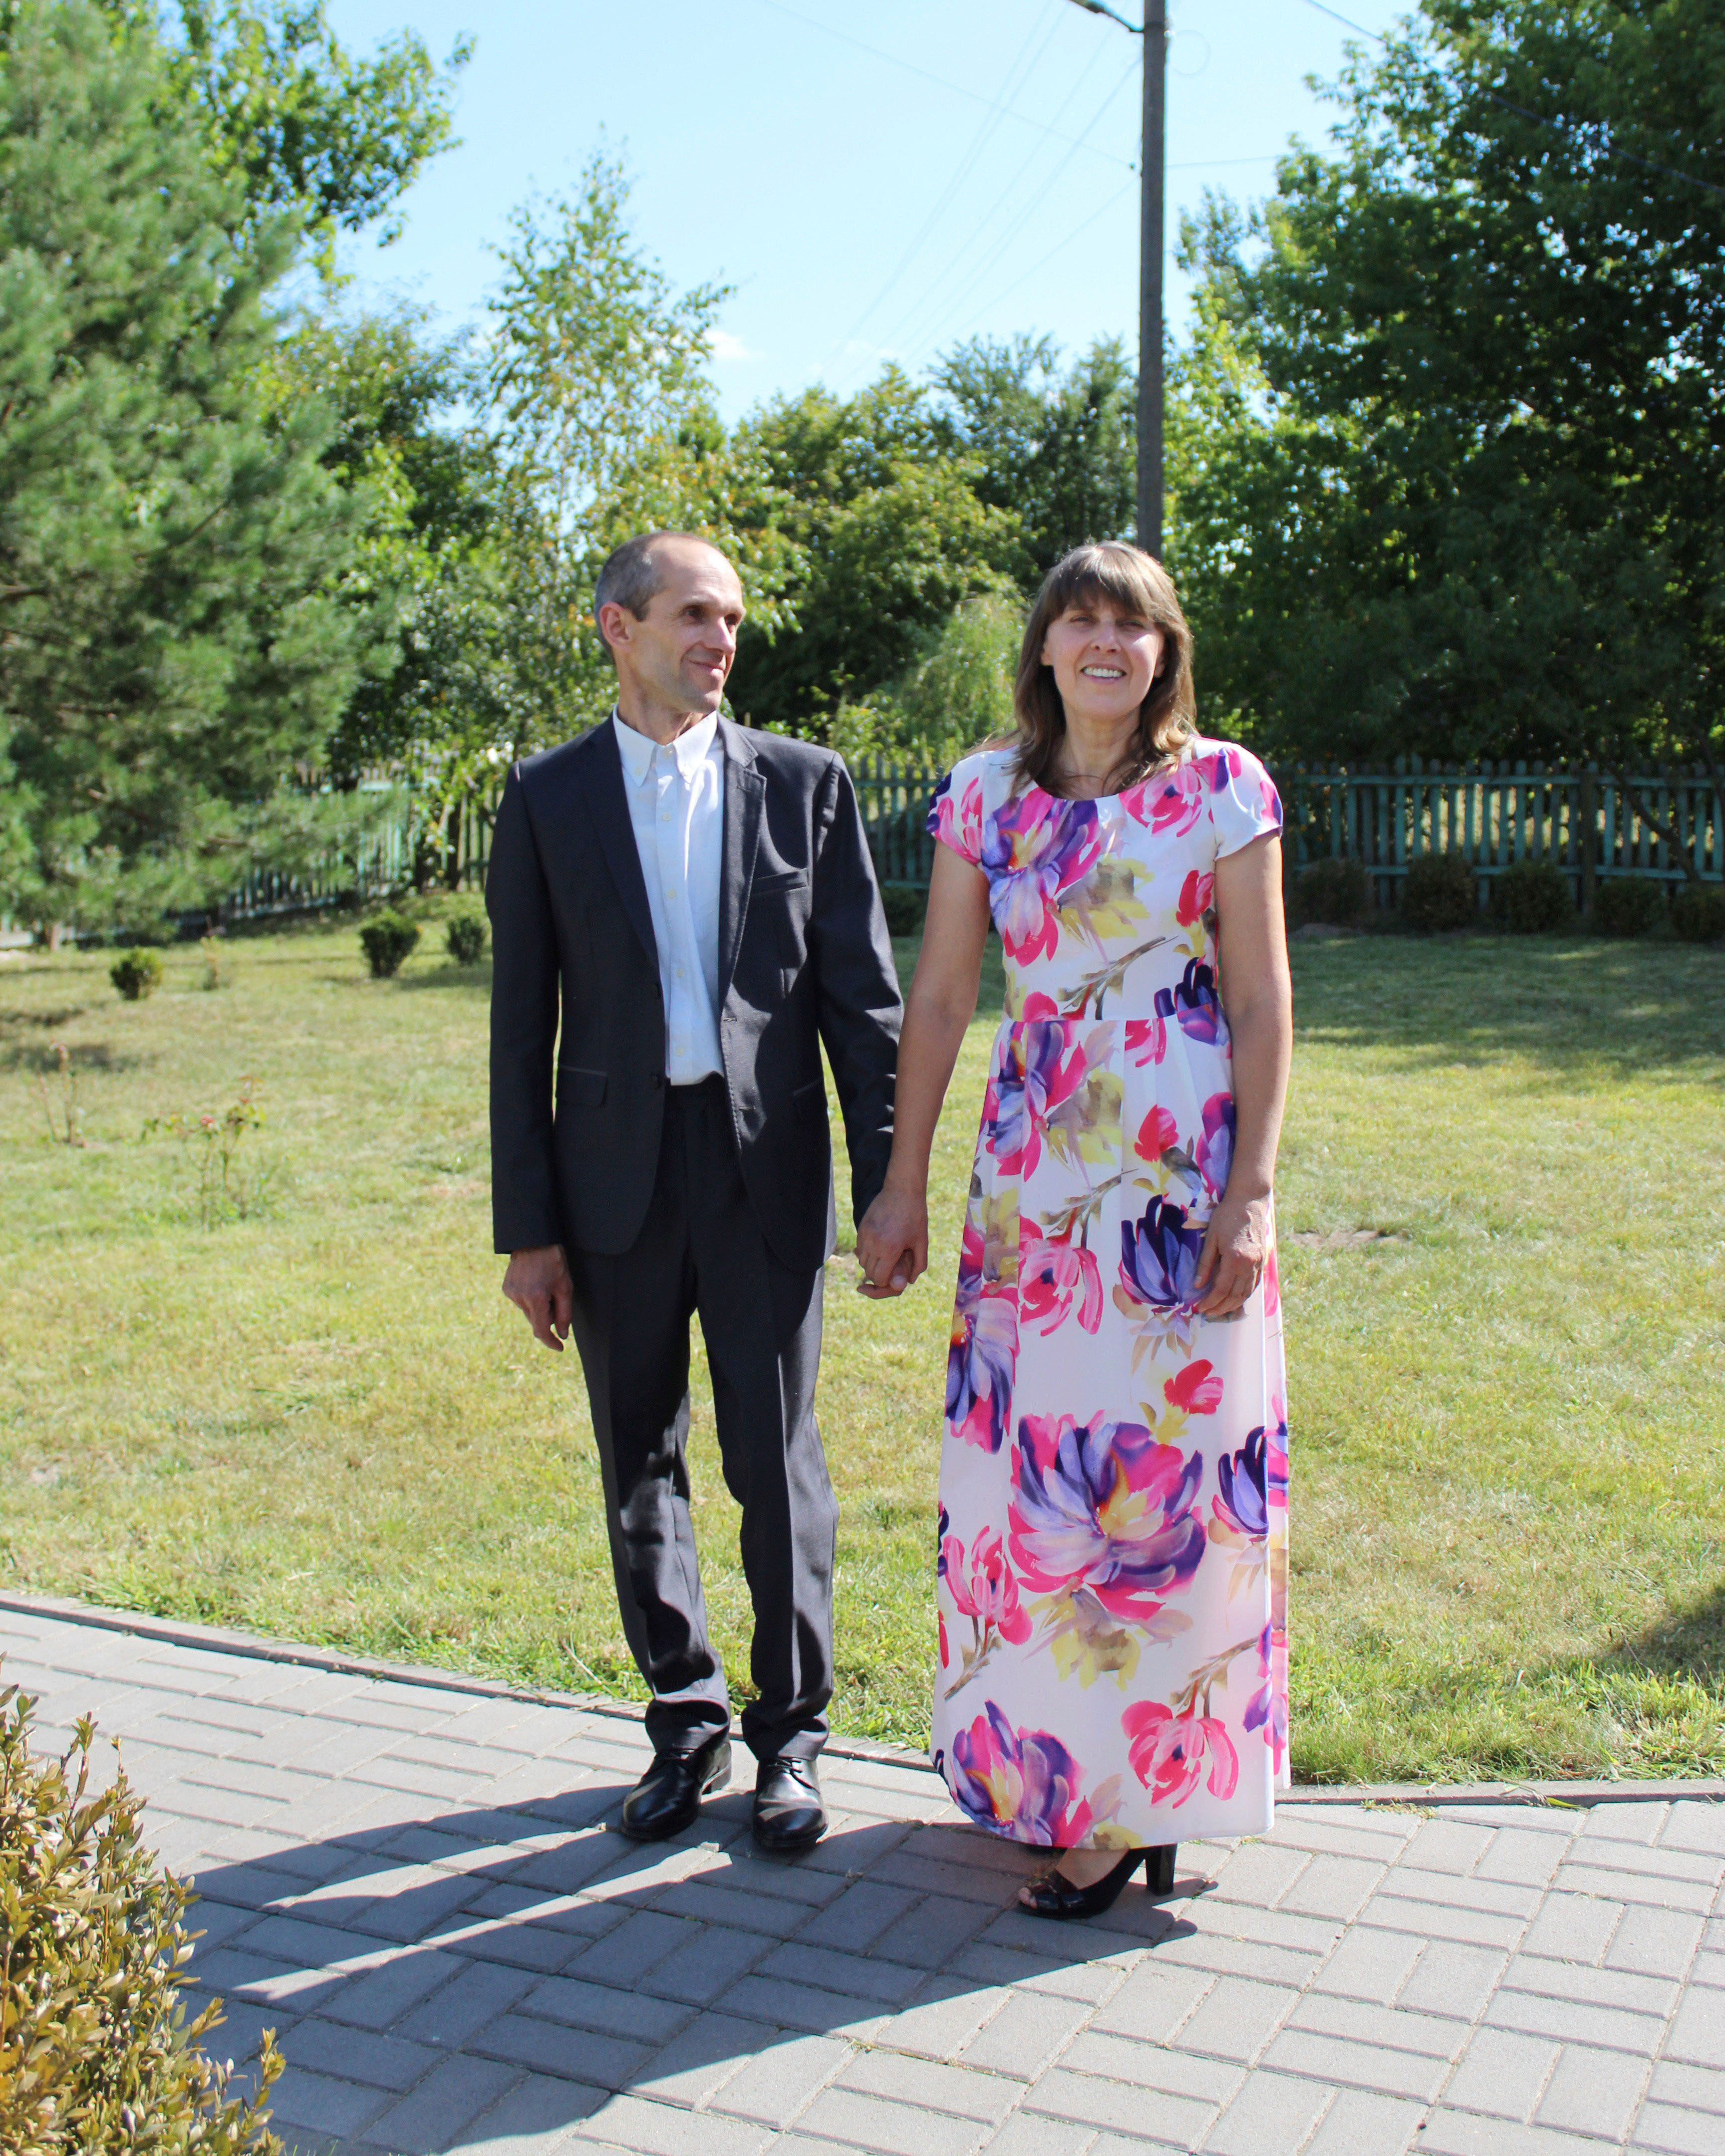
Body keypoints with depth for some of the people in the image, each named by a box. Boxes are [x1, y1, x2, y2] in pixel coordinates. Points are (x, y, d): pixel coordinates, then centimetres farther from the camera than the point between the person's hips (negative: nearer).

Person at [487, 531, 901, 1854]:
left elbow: (862, 993, 3)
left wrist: (890, 1179, -3)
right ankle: (686, 1722, 29)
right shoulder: (549, 800, 4)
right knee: (640, 1470, 11)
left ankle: (791, 1732, 23)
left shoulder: (803, 784, 4)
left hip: (764, 1165, -1)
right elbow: (522, 1026, 3)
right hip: (617, 1174, 1)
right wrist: (528, 1226, -1)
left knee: (779, 1465, 5)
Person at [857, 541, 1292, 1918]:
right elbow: (939, 998, 7)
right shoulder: (986, 794, 6)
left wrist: (1250, 1192, -10)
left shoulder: (1223, 787, -2)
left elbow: (1263, 1003, -3)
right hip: (1034, 1170, 4)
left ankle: (1142, 1798, 15)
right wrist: (903, 1184, 6)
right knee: (1032, 1461, 8)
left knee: (1167, 1465, 1)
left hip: (1183, 1170, -3)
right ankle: (1052, 1760, 26)